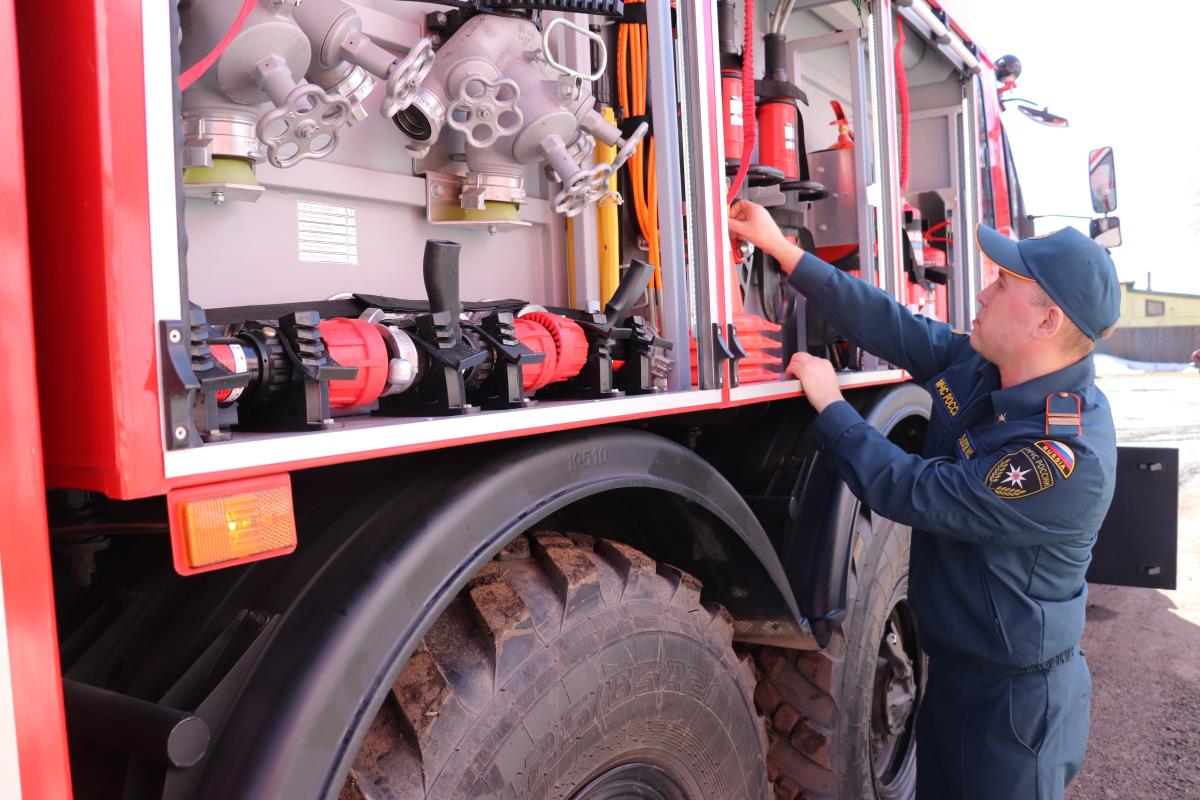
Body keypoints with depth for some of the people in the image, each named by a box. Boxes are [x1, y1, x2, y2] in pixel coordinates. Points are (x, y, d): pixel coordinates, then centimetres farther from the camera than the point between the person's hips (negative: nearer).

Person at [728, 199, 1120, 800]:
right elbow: (891, 326, -3)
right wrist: (783, 250, -3)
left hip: (1013, 702, -8)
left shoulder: (1067, 455, -31)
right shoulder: (978, 366, -7)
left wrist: (830, 406, -17)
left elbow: (914, 493, -28)